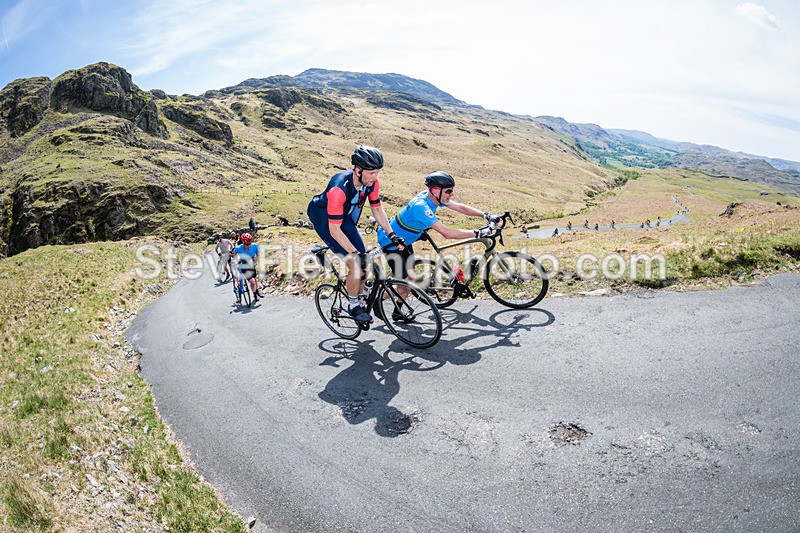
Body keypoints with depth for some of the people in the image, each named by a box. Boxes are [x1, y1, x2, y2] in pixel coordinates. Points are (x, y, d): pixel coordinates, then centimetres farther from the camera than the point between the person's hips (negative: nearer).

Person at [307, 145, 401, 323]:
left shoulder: (372, 183, -18)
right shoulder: (339, 188, -37)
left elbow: (377, 210, -2)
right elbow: (334, 230, -33)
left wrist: (392, 235, -10)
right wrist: (356, 253, -35)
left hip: (345, 217, 7)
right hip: (324, 218, -6)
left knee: (364, 263, 1)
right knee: (355, 263, -18)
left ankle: (358, 302, 20)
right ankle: (353, 306, 2)